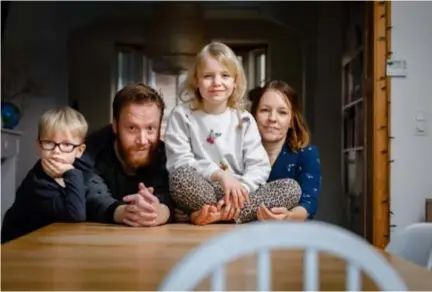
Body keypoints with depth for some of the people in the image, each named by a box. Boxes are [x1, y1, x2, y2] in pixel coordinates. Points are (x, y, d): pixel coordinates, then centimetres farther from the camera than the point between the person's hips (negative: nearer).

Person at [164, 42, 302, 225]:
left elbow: (260, 167, 0)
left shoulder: (244, 120, 8)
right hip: (202, 195, -4)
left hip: (238, 194, 4)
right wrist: (219, 174, -22)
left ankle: (218, 215, -28)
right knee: (180, 177, -36)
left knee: (291, 188, -20)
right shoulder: (182, 115, 2)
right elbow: (178, 162, -10)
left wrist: (240, 189, -20)